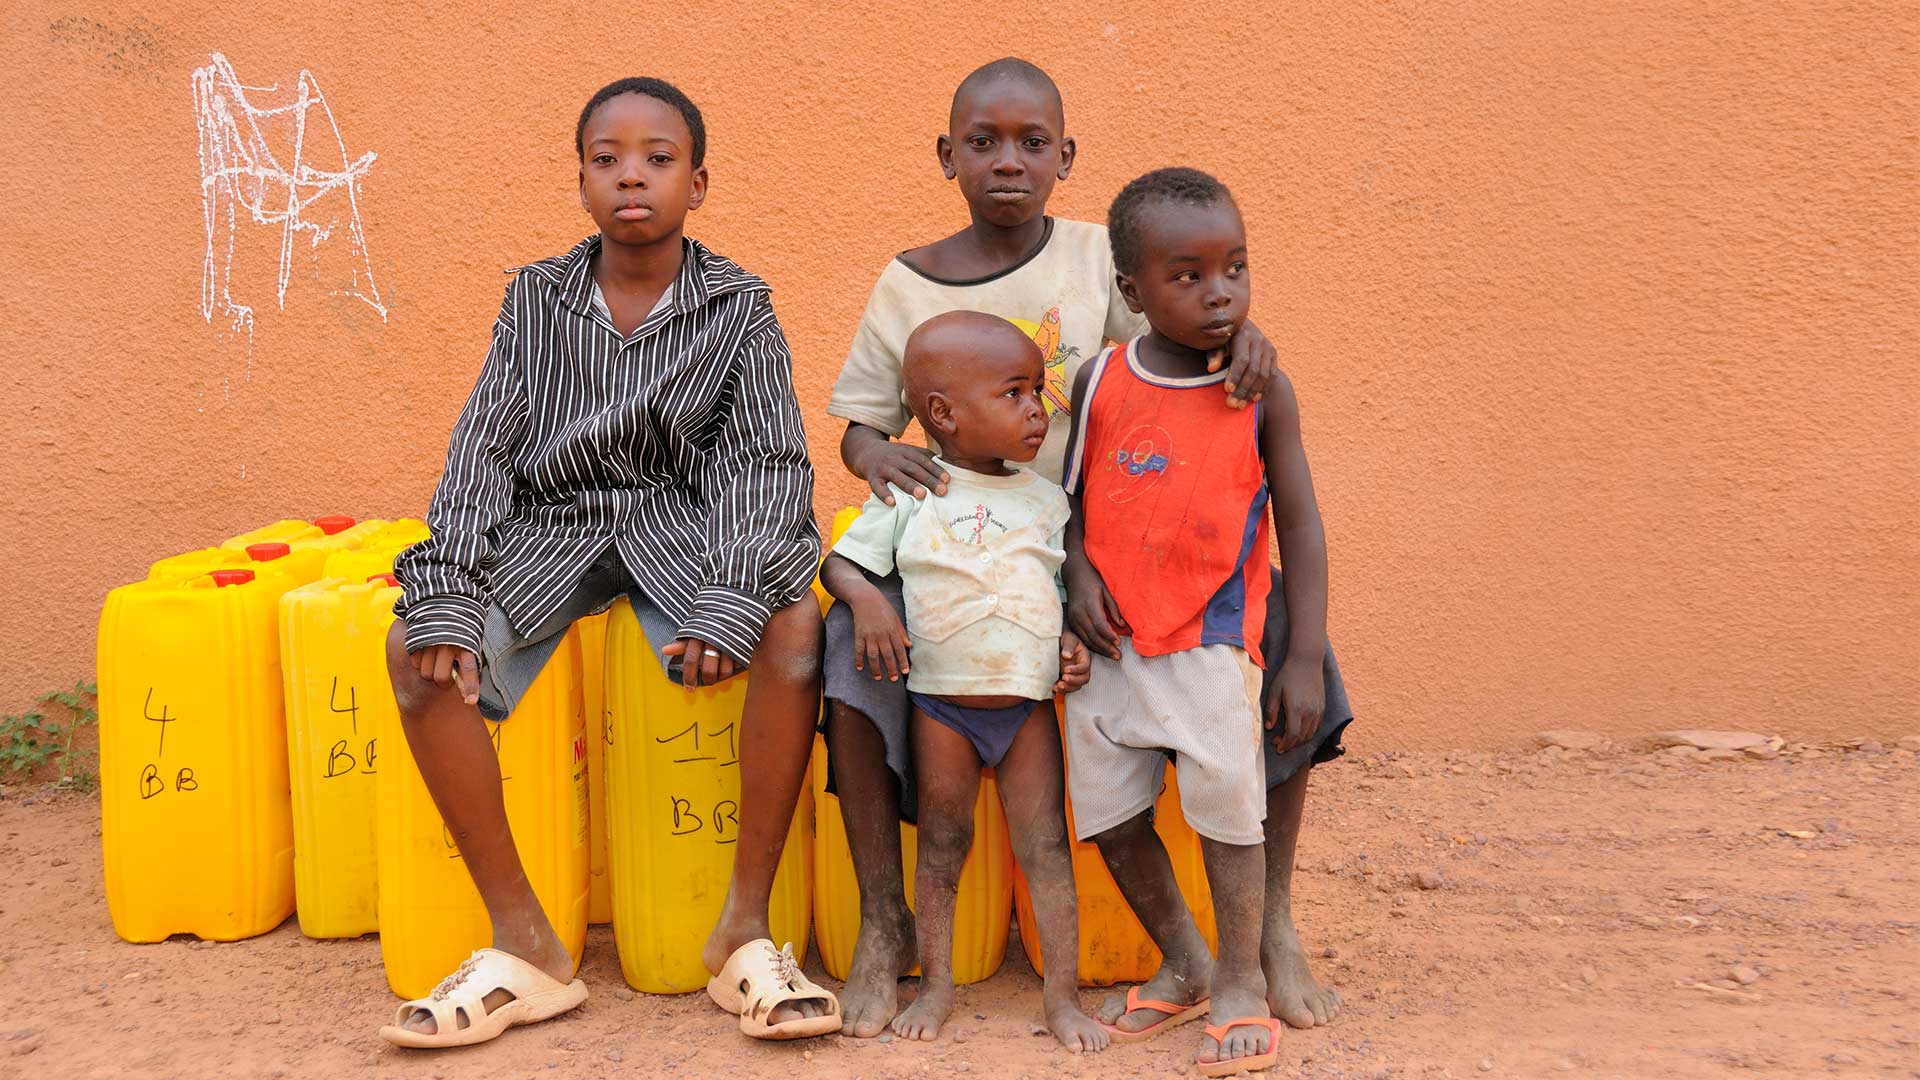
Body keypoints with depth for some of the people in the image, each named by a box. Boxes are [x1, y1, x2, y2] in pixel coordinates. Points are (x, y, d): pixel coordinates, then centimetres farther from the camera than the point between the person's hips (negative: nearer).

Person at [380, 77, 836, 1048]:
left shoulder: (738, 311, 1)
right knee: (419, 650, -25)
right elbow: (483, 449, 0)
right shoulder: (535, 299, 7)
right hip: (551, 525, 2)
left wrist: (733, 598, -25)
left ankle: (745, 928, -19)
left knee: (794, 625, -32)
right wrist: (449, 594, -15)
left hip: (683, 526, -2)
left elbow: (767, 461, -7)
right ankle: (523, 943, -15)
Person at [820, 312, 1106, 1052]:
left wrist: (1072, 642, -3)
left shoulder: (1045, 498, 8)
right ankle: (936, 984, 22)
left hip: (1029, 700, 2)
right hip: (942, 701, -2)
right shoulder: (911, 496, -3)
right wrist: (870, 602, -22)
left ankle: (1062, 995, 12)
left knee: (1045, 846, 3)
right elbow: (840, 562, -1)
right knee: (942, 845, 9)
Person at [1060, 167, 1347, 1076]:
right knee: (1108, 812, 7)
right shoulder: (1101, 381, 1)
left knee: (1226, 799, -9)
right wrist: (1079, 574, -8)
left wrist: (1305, 659, -5)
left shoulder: (1263, 394, -3)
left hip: (1213, 639, -3)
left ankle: (1240, 979, 14)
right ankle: (1183, 963, 30)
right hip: (1110, 640, 3)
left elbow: (1300, 526, -1)